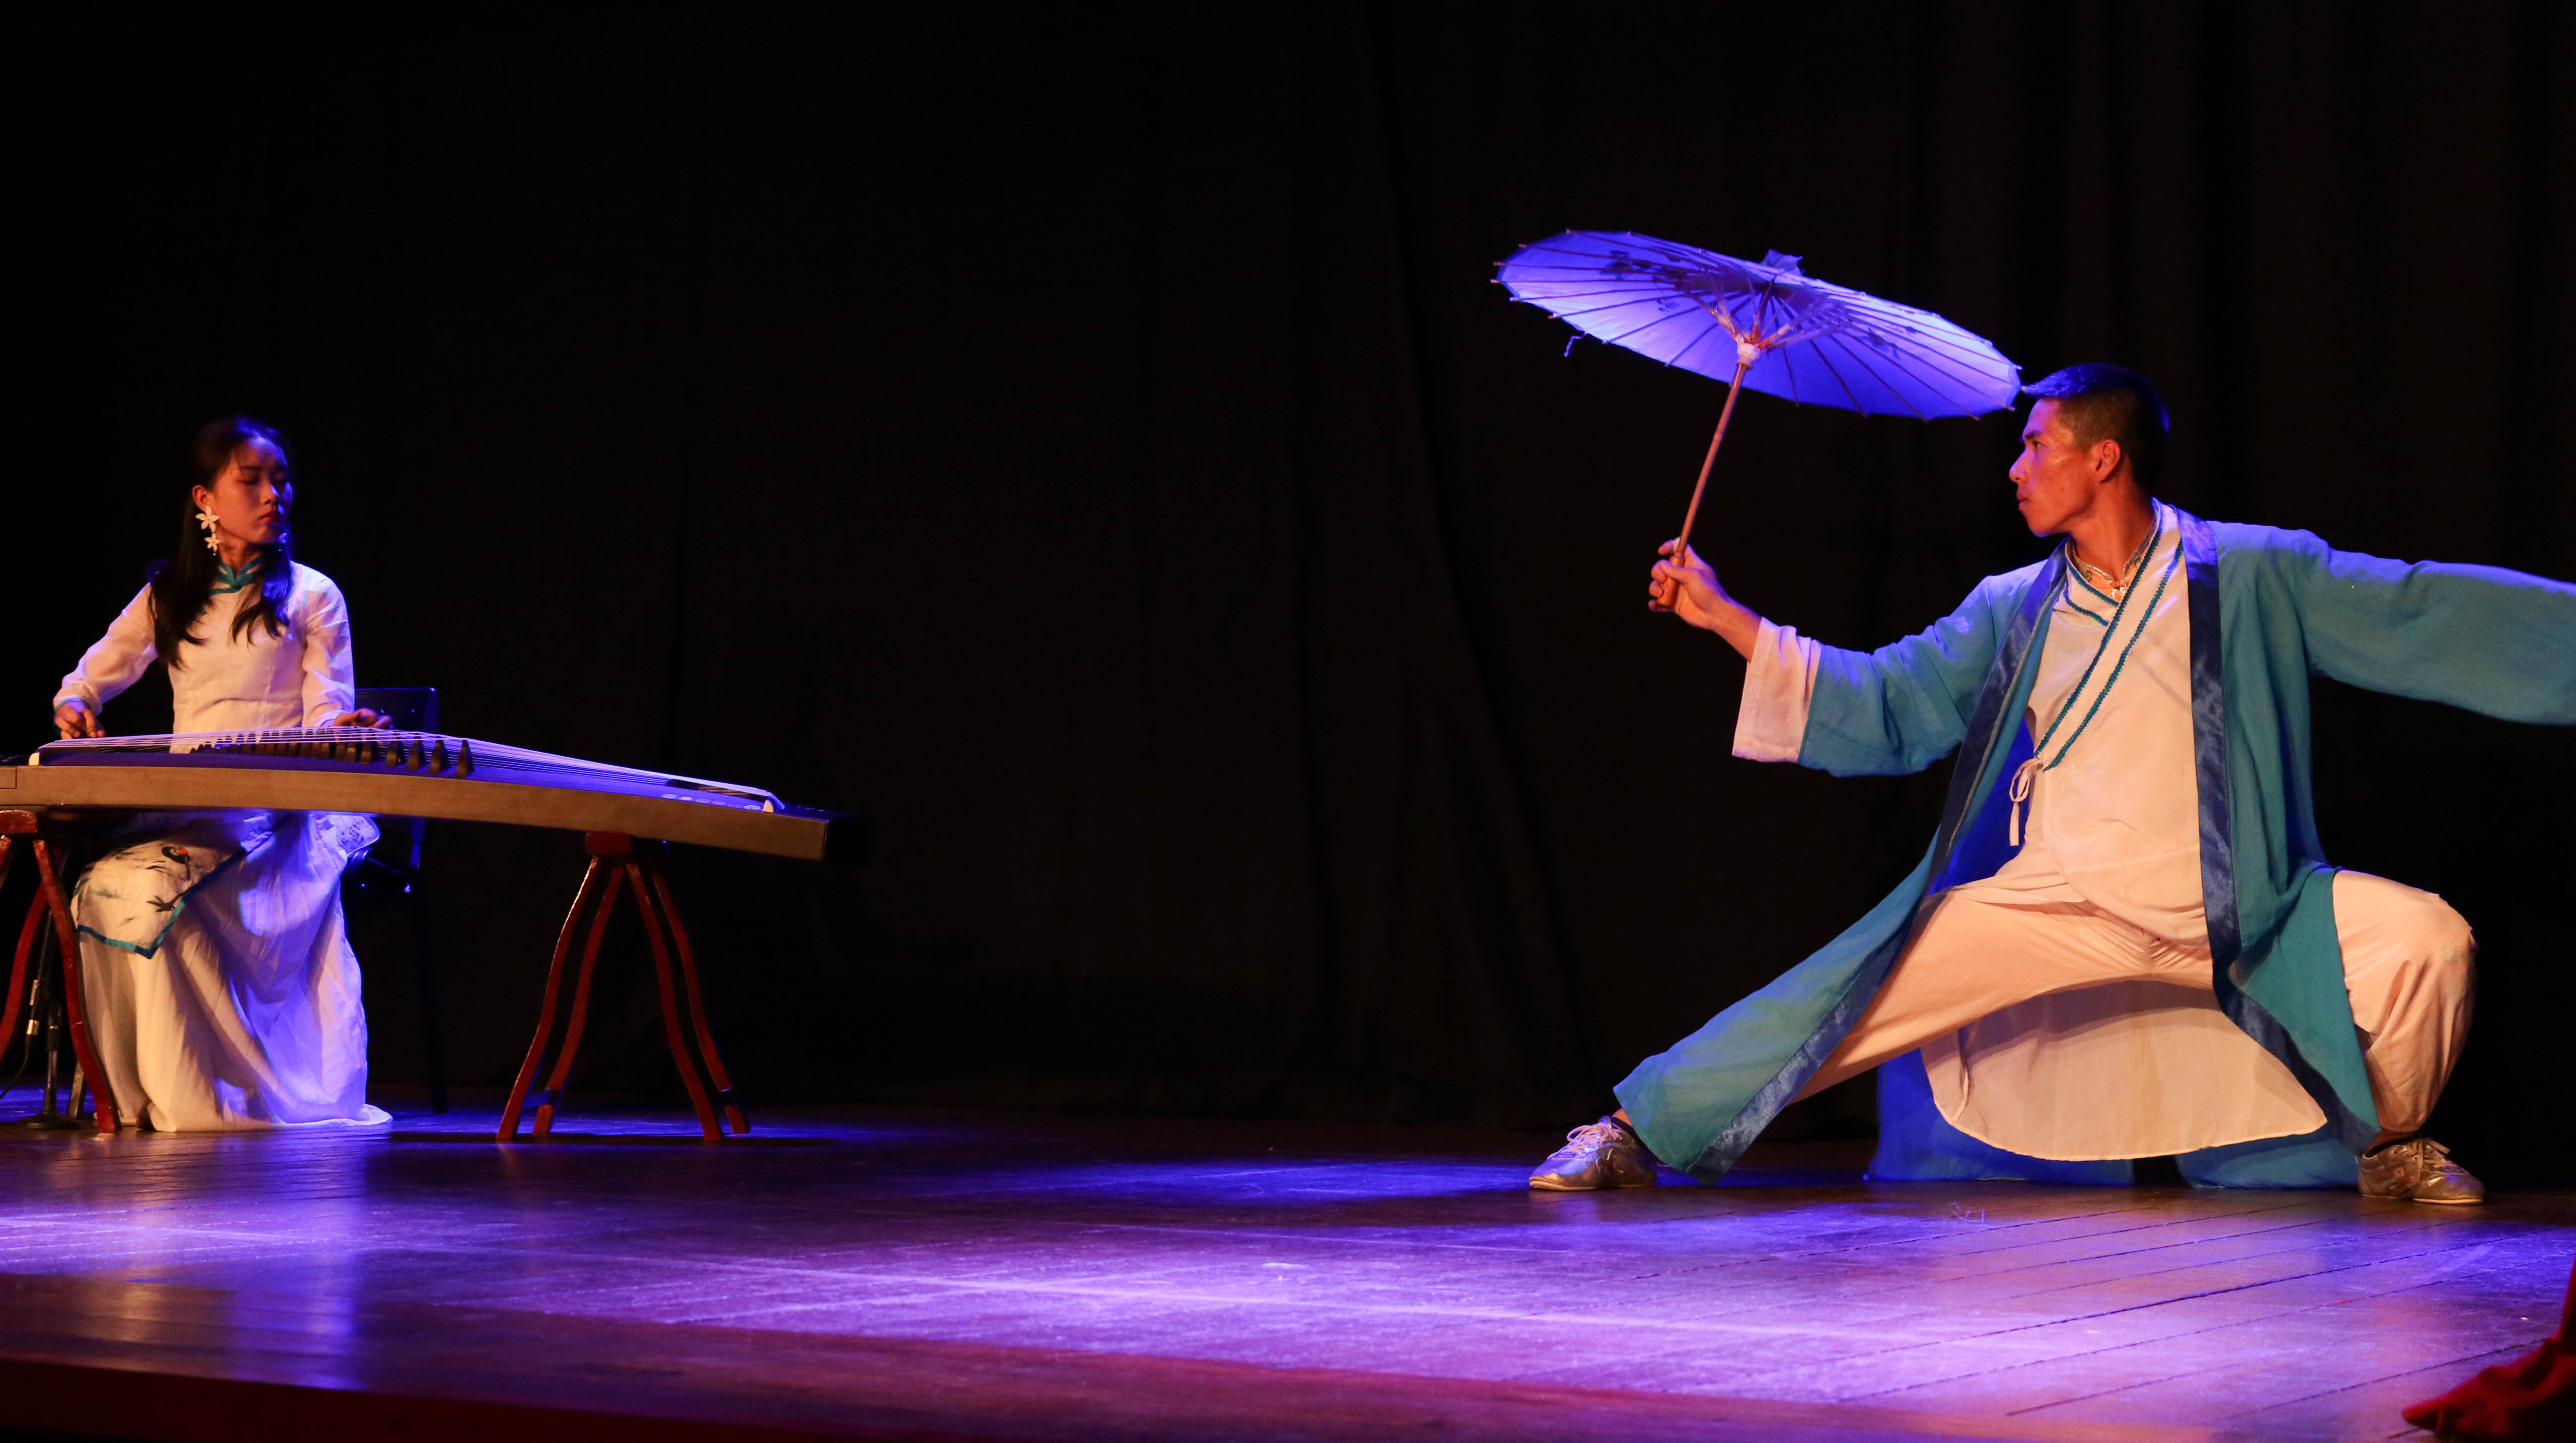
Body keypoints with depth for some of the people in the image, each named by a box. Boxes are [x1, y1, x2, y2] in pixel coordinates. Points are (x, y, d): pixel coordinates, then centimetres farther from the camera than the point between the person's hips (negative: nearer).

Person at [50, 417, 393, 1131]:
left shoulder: (311, 596, 9)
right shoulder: (168, 596, 18)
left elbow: (325, 713, 0)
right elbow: (91, 677, 22)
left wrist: (339, 728, -24)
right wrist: (73, 704, -2)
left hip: (279, 809, -4)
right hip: (180, 805, 4)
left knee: (153, 885, -33)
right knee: (102, 883, -29)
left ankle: (201, 1097, -28)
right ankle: (148, 1093, -22)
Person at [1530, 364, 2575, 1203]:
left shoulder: (2252, 578, 1)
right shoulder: (2013, 612, 9)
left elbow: (2424, 611, 0)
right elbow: (1878, 706, 10)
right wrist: (1724, 618, 6)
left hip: (2234, 913, -1)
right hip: (2046, 905, 2)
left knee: (2423, 938, -21)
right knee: (1849, 995, -12)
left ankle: (2392, 1147, 7)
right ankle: (1638, 1132, 2)